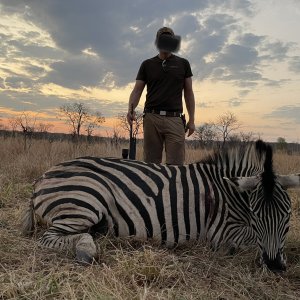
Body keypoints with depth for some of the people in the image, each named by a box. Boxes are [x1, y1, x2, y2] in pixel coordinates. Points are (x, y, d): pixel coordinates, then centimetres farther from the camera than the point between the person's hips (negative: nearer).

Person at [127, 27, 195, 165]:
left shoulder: (183, 64, 12)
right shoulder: (147, 64, 12)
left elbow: (188, 93, 11)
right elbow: (137, 90, 7)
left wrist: (192, 119, 5)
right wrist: (131, 109, -13)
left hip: (175, 119, 0)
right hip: (152, 118, 1)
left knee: (176, 164, -6)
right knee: (151, 163, 3)